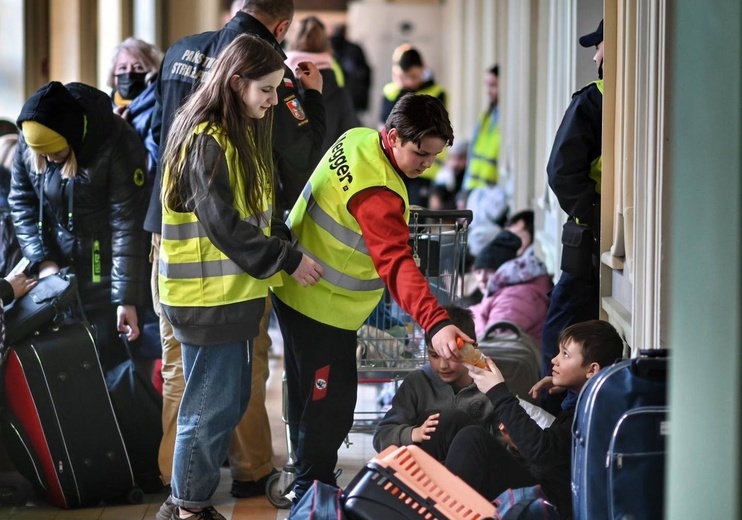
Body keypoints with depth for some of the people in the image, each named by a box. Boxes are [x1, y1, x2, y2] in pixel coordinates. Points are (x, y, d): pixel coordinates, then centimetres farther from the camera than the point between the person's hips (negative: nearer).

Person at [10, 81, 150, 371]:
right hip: (57, 271, 5)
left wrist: (127, 299, -21)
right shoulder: (27, 142, -5)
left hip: (106, 274, -5)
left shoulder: (117, 144, -21)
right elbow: (21, 203, 4)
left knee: (112, 363, -1)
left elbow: (128, 225, -20)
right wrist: (41, 260, -10)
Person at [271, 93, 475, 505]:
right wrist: (436, 323, -53)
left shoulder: (358, 139, -4)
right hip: (324, 309, -10)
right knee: (332, 405, 0)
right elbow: (396, 263, -43)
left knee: (309, 395, 22)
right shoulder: (377, 192, -32)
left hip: (296, 292, 10)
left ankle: (305, 483, 37)